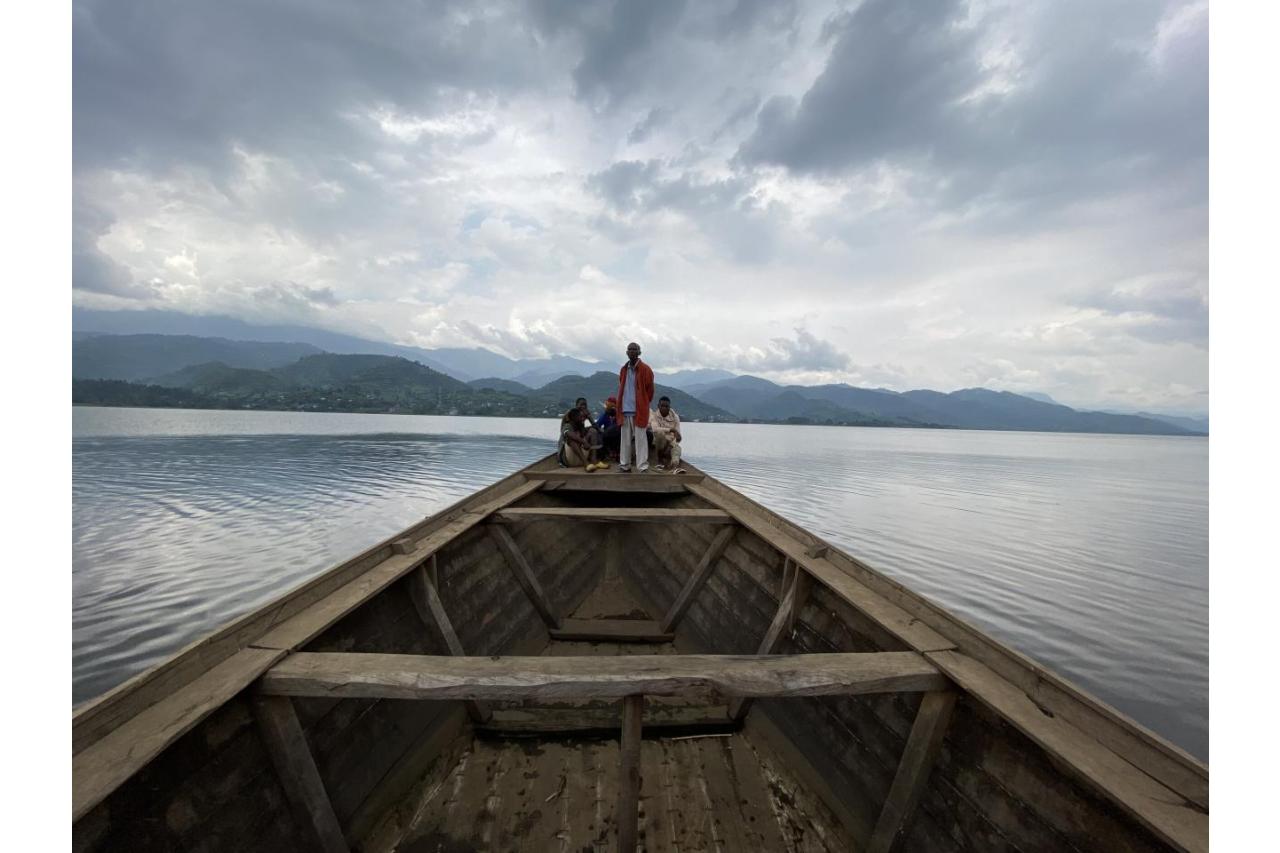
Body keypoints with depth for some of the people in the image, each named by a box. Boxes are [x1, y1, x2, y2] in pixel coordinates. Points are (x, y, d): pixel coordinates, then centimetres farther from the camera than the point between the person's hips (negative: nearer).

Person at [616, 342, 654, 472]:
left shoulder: (645, 369, -5)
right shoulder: (623, 370, 11)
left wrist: (644, 405, 7)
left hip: (639, 410, -5)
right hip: (625, 409, 5)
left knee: (640, 439, -4)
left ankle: (643, 467, 0)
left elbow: (649, 390, 0)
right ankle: (625, 464, 21)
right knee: (626, 438, 11)